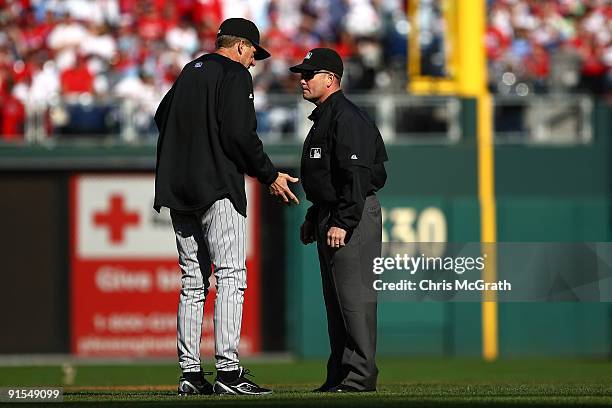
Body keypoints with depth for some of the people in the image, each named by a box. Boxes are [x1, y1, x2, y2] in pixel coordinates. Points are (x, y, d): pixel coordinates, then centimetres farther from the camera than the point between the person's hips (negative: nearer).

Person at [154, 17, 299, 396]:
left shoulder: (190, 72, 20)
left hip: (178, 190, 8)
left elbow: (162, 117, 25)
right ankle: (228, 369, -19)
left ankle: (190, 372, 6)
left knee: (194, 281, 9)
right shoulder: (235, 75, -4)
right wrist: (270, 175, -6)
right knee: (231, 276, -10)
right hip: (217, 188, -8)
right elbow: (240, 134, -14)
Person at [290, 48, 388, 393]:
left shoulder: (347, 118, -14)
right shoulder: (324, 118, 19)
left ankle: (361, 375, -10)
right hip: (331, 216, 11)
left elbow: (356, 176, -21)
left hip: (353, 216, -11)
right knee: (335, 298, 12)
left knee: (354, 295, -11)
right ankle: (339, 374, 16)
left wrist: (343, 222, -25)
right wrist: (314, 218, 25)